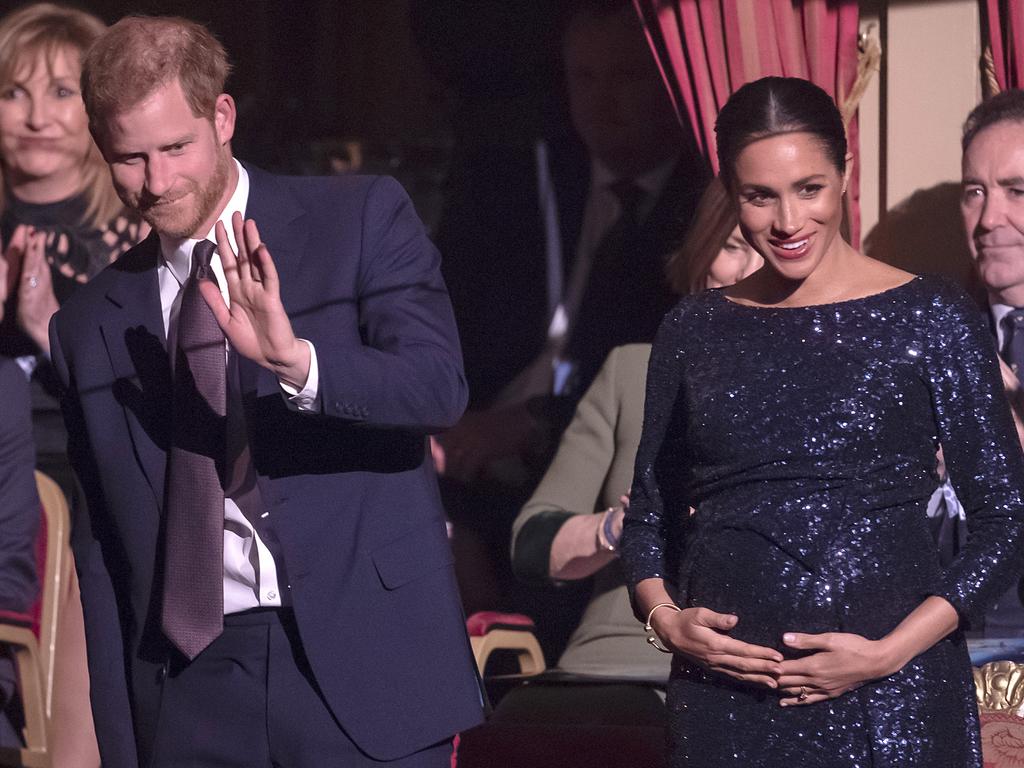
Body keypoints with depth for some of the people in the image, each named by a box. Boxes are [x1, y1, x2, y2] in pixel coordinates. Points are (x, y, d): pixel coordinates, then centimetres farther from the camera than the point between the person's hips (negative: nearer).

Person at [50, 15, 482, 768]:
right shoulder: (90, 326, 13)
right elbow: (101, 556, 15)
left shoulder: (363, 220, 3)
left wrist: (295, 358, -28)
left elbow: (440, 386, -11)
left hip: (365, 669, -3)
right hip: (188, 696, 3)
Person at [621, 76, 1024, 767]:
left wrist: (890, 652, -12)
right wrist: (665, 619, -4)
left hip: (889, 695, -2)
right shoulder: (693, 332, 8)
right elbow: (650, 514, 15)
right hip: (725, 696, 2)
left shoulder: (931, 319, -1)